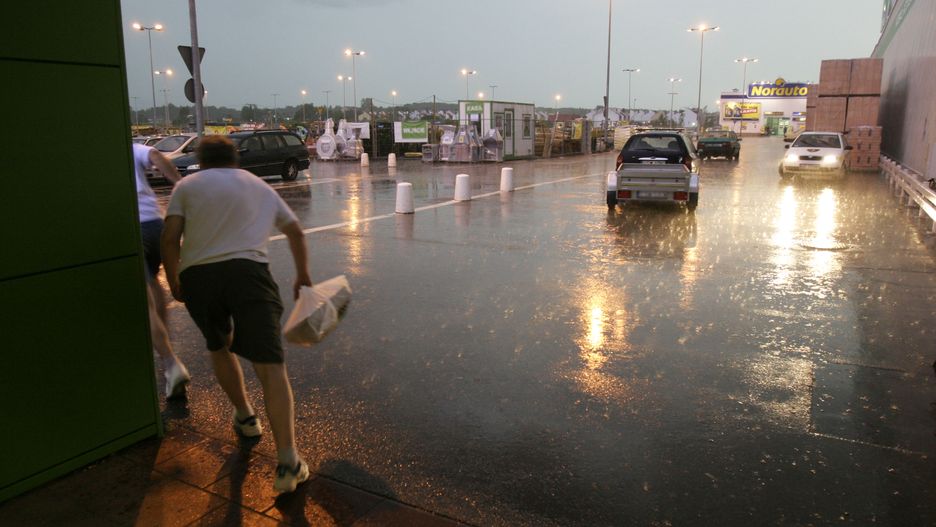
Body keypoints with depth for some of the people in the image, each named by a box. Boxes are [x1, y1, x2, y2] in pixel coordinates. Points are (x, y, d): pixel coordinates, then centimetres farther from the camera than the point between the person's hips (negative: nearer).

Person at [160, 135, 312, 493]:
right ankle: (288, 463, -14)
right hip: (247, 270, -1)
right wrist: (302, 274, 49)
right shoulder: (259, 185, 27)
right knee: (269, 365, -7)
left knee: (219, 347, 28)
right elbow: (295, 231, 36)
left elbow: (170, 239, 6)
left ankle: (245, 418, 43)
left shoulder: (187, 185, 20)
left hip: (197, 275, 1)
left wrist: (174, 282, 21)